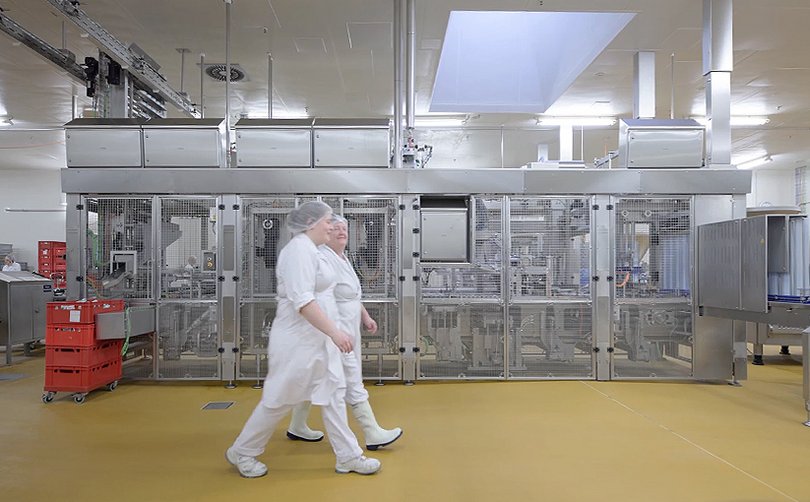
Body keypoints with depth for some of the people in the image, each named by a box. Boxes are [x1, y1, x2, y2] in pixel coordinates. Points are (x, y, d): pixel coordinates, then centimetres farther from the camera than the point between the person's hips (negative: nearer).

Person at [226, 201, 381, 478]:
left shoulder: (310, 250, 12)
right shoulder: (299, 250, -18)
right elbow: (303, 301, -27)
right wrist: (334, 332, -27)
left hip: (318, 339, 10)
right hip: (299, 341, -10)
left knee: (334, 394, 11)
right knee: (280, 400, 5)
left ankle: (348, 457, 20)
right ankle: (241, 452, 25)